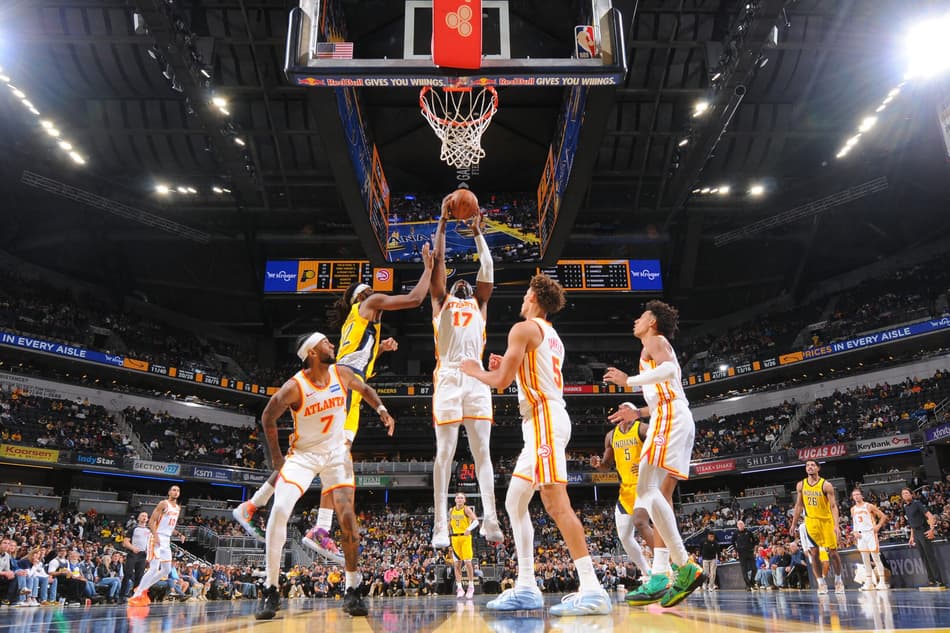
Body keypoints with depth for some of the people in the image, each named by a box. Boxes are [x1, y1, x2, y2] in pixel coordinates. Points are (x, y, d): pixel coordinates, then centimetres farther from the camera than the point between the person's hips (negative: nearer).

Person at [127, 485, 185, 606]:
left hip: (167, 540, 8)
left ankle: (143, 588, 21)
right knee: (154, 568, -15)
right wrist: (155, 535, -26)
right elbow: (151, 521, -14)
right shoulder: (163, 504, -8)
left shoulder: (178, 508, 15)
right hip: (157, 538, -8)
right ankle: (136, 596, -9)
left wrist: (179, 534, 7)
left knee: (166, 570, 10)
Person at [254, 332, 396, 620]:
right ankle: (271, 590, -4)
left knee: (347, 516, -9)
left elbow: (364, 388, 12)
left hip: (336, 452, 2)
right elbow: (268, 419, -7)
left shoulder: (342, 373, -9)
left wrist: (381, 409, -4)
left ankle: (352, 590, 3)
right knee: (279, 512, -18)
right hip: (302, 453, -2)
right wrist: (277, 457, -5)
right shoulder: (294, 387, -20)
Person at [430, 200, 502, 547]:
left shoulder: (480, 304, 24)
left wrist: (477, 232, 21)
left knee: (482, 452, -2)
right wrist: (443, 221, 13)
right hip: (447, 378, -2)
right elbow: (438, 260, 14)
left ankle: (490, 520, -7)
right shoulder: (441, 302, 20)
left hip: (476, 379, 2)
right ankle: (440, 525, -2)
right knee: (444, 453, -3)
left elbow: (487, 268, 18)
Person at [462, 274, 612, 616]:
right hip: (545, 420, 10)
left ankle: (592, 590, -17)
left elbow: (501, 381, -11)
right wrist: (507, 366, 27)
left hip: (544, 419, -10)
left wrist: (475, 370, 8)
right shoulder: (551, 336, 23)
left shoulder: (524, 328, -6)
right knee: (515, 503, 11)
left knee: (556, 502, -15)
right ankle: (526, 588, 11)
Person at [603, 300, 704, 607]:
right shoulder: (660, 348, 31)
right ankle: (662, 577, 5)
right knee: (657, 493, 7)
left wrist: (628, 381, -13)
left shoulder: (655, 340, 4)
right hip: (677, 417, 10)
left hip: (669, 415, -10)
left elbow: (669, 369, -17)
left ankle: (686, 567, -25)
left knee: (646, 489, -19)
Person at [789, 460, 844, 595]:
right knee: (814, 553, 0)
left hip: (826, 521, -3)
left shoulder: (826, 485, -10)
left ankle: (838, 580, 22)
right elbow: (799, 505, 9)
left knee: (833, 552, 3)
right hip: (810, 521, 3)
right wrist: (794, 524, 8)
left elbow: (833, 506, -13)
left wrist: (836, 525, -22)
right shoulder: (801, 485, 1)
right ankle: (821, 583, 10)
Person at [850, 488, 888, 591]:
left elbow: (883, 516, -3)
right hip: (860, 535, 5)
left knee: (876, 557, -5)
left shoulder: (869, 506, -5)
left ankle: (882, 582, -1)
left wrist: (878, 526, -13)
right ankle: (868, 582, 11)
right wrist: (855, 532, 4)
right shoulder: (853, 509, 10)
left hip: (870, 533, -5)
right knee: (865, 560, 7)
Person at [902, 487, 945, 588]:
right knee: (924, 557, 8)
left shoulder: (917, 504, -8)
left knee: (930, 556, -8)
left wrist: (932, 529, -24)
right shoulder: (906, 508, 13)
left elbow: (930, 516, -14)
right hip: (916, 533, 8)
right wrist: (912, 537, 18)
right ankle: (931, 580, 12)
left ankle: (939, 581, -6)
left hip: (923, 531, -8)